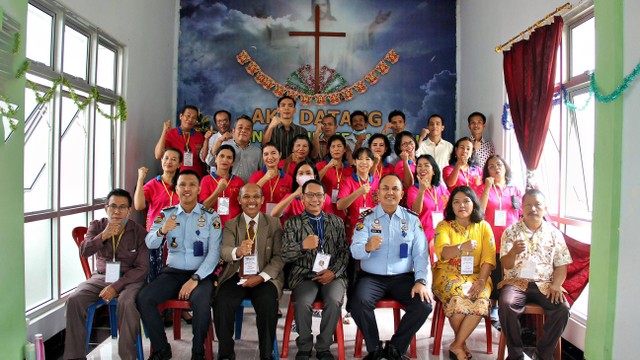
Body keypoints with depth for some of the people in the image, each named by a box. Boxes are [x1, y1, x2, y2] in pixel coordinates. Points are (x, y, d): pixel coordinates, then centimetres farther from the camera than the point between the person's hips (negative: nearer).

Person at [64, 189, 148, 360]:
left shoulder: (139, 232, -4)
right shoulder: (97, 226, 7)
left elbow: (142, 268, -8)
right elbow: (84, 251, -9)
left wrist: (116, 286, -20)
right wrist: (104, 235, -26)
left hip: (129, 279, -3)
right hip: (101, 276, 4)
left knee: (127, 303, -34)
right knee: (74, 300, -22)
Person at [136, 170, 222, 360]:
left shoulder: (210, 216, -1)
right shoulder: (166, 214, 7)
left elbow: (214, 252, -8)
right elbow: (150, 244, -2)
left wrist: (195, 279, -19)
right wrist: (161, 231, -24)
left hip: (200, 273, -3)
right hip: (173, 272, 3)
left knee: (201, 302, -32)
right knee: (143, 298, -19)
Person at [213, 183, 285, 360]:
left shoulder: (274, 224, 5)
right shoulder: (230, 225, 7)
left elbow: (279, 257, -2)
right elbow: (224, 251, -11)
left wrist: (261, 277, -17)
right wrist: (237, 251, -36)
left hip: (264, 277, -1)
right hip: (236, 276, 1)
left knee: (268, 303, -30)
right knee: (222, 302, -26)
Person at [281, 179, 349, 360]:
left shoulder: (337, 221, 14)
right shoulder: (292, 223, 8)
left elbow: (344, 251, 8)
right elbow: (285, 255, -1)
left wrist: (334, 272, -9)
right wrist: (302, 245, -21)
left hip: (332, 275, 1)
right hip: (304, 275, -1)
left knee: (334, 300, -29)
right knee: (303, 302, -30)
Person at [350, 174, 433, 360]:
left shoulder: (412, 219, 6)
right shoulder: (367, 218, 1)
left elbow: (421, 254, 3)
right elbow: (355, 250, -10)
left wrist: (421, 280, -13)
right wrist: (367, 247, -33)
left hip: (403, 277, 2)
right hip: (371, 277, -1)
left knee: (424, 305, -22)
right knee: (358, 303, -29)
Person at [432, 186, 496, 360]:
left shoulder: (483, 226, 9)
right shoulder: (444, 226, 4)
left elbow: (489, 257, -1)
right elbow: (442, 252, -14)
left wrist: (481, 280, -17)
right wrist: (462, 247, -35)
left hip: (476, 275, 2)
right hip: (448, 274, -1)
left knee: (480, 299, -30)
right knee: (458, 297, -32)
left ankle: (457, 345, -13)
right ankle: (462, 342, -5)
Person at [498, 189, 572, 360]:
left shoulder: (554, 234, 11)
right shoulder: (511, 231, 6)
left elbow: (561, 265, 9)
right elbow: (506, 265, -2)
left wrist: (556, 285, -10)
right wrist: (514, 252, -25)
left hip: (545, 284, 2)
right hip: (516, 282, -1)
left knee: (562, 308, -26)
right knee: (507, 305, -31)